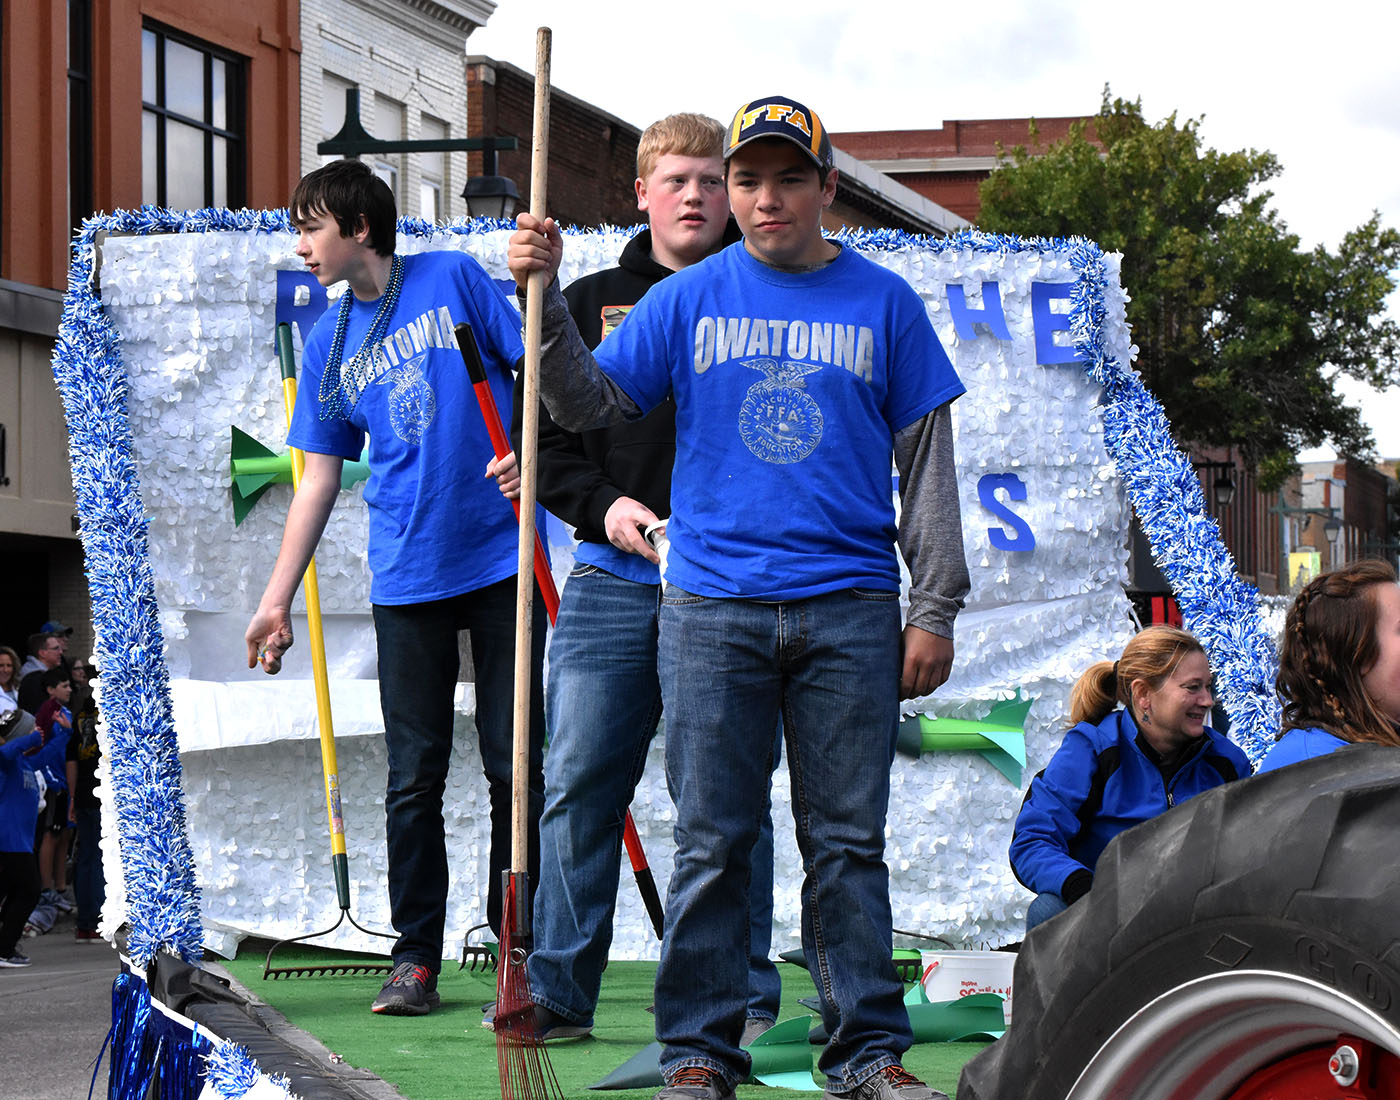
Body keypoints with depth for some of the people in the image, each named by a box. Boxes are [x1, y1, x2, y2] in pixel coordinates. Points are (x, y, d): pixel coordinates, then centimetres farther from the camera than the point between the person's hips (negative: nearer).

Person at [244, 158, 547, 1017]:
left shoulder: (454, 279, 0)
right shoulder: (330, 344, 11)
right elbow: (319, 479, 13)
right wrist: (278, 600, 11)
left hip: (501, 561, -3)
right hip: (407, 579, 3)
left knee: (516, 766, 1)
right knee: (415, 777, 3)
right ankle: (416, 956, 11)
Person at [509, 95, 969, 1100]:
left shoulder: (885, 303, 8)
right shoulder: (686, 300, 9)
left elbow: (927, 464, 8)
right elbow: (590, 403, 4)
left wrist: (935, 608, 3)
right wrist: (546, 296, -9)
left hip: (850, 612, 0)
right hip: (712, 608, 0)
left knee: (848, 840, 4)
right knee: (712, 841, 2)